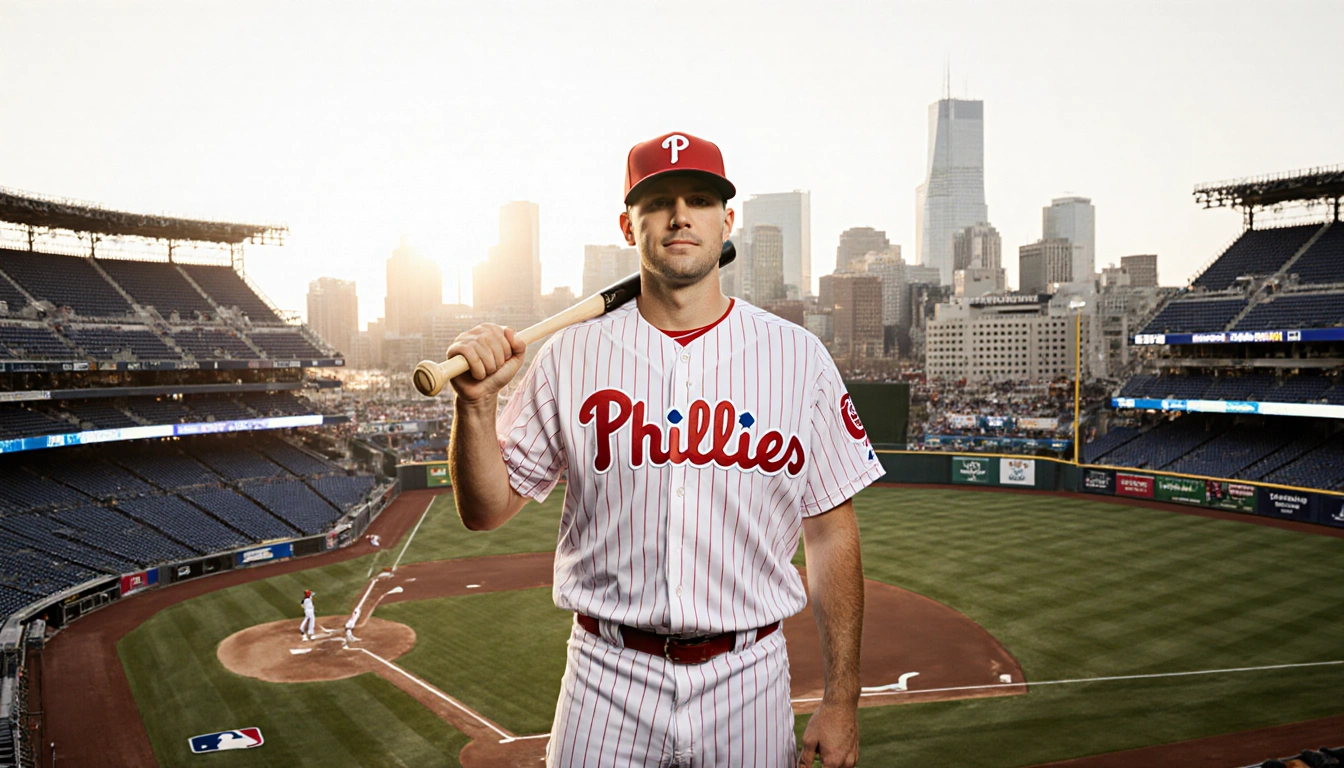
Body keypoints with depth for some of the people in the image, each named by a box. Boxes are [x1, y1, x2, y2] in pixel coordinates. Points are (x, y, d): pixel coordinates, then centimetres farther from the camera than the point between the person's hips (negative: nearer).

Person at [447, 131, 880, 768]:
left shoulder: (798, 357, -2)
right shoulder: (571, 355, -1)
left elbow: (831, 531, 1)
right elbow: (486, 510, 2)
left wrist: (841, 701, -1)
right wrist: (475, 402, -16)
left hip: (747, 678, 1)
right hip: (608, 676, 0)